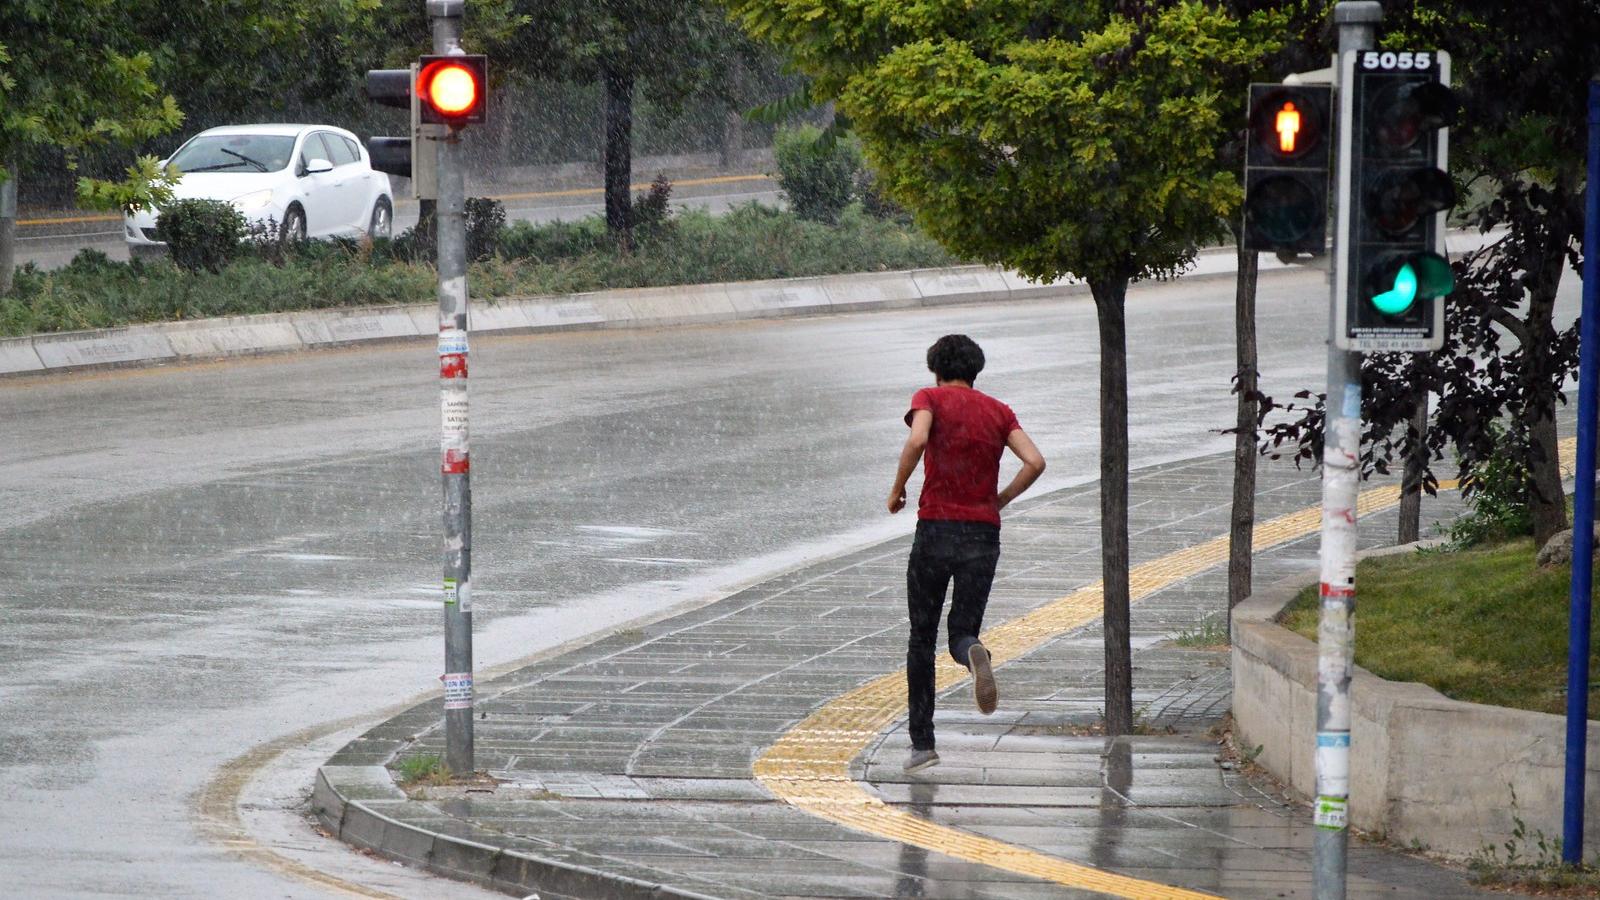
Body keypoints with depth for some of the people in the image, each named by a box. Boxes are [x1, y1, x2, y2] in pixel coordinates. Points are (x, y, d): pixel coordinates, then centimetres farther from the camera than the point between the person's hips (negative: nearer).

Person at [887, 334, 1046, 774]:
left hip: (936, 528, -2)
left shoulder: (930, 399, 2)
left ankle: (922, 742, 9)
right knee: (962, 636, 7)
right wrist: (999, 501, 11)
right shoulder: (999, 411, 12)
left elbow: (917, 440, -19)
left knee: (922, 639, 12)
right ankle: (975, 655, -32)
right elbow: (1035, 462, -2)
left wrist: (897, 490, -5)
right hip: (984, 535, 2)